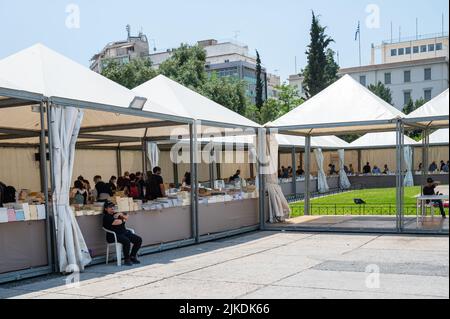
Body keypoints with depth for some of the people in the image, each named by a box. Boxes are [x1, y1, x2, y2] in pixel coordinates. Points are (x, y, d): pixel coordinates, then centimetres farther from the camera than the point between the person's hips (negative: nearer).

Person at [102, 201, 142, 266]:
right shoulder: (106, 217, -3)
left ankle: (132, 256, 3)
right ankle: (127, 260, -20)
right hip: (114, 236, -8)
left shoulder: (116, 214, 22)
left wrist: (120, 215, -3)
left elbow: (126, 217, 14)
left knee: (139, 240, -9)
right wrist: (123, 220, 6)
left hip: (124, 232, 8)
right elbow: (117, 222, -14)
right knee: (126, 241, -35)